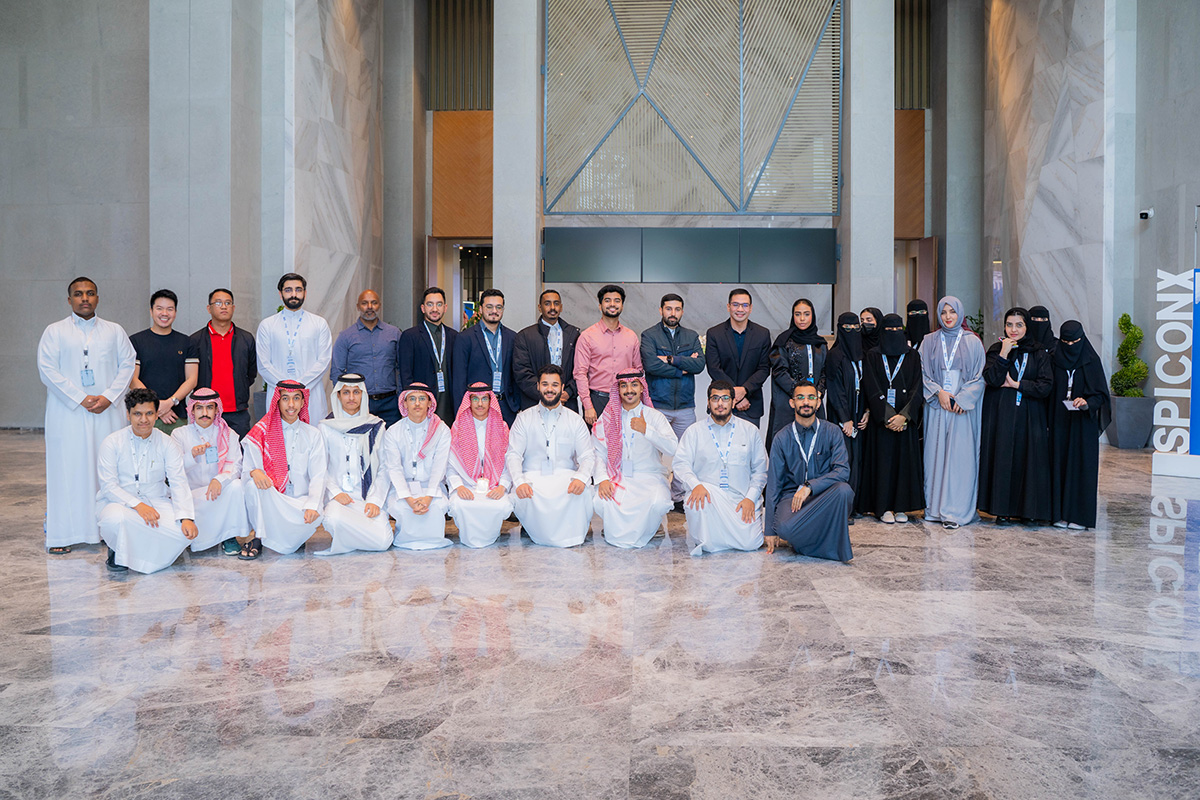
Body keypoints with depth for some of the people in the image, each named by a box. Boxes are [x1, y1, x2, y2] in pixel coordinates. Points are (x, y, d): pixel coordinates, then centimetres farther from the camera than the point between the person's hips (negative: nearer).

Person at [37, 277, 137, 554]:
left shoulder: (115, 331, 12)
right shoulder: (54, 331, 7)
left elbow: (127, 365, 6)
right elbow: (47, 369, -2)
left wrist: (109, 396, -9)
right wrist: (80, 398, -11)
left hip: (108, 412, 2)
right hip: (68, 413, -1)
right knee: (67, 469, -2)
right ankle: (61, 535, 3)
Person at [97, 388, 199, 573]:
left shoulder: (167, 444, 1)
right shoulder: (112, 443, -3)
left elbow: (179, 483, -7)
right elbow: (108, 486, -9)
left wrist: (186, 517, -23)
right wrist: (137, 505, -26)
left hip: (156, 501, 1)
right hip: (120, 503, -1)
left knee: (185, 532, -26)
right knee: (115, 518, -37)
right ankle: (119, 552, -2)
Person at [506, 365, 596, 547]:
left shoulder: (575, 420, 11)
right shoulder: (524, 418, 9)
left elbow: (588, 456, 3)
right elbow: (513, 455, 0)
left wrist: (581, 478, -21)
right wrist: (519, 482, -21)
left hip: (565, 476, 1)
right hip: (533, 476, 0)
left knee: (583, 491, -32)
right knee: (523, 496, -34)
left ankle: (571, 535, -10)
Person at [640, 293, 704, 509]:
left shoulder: (692, 336, 12)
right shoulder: (649, 335, 2)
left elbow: (700, 364, -4)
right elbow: (651, 365, -14)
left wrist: (671, 359, -10)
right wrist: (682, 369, -8)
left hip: (685, 405, 3)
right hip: (657, 404, -3)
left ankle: (679, 497, 14)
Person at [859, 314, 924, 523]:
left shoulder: (913, 356, 8)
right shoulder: (873, 356, 4)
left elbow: (917, 389, -1)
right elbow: (872, 389, -4)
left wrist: (904, 415, -14)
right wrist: (888, 415, -14)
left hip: (906, 417, 1)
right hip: (881, 417, -1)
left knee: (905, 458, 2)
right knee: (883, 458, -1)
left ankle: (901, 506, 10)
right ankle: (884, 507, 5)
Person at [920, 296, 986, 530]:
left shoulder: (972, 342, 5)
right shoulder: (929, 342, 9)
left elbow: (979, 377, 2)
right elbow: (923, 374, 7)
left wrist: (962, 399, -10)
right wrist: (939, 392, -9)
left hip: (964, 408, -1)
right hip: (936, 406, 2)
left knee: (960, 456, -5)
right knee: (935, 454, 1)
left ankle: (955, 511, -4)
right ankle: (935, 508, 8)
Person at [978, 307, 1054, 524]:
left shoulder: (1039, 353, 5)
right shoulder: (996, 350, 4)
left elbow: (1046, 385, -4)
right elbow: (991, 379, -11)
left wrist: (1016, 384, -9)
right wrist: (1004, 354, -17)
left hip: (1030, 416, 1)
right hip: (1001, 414, -1)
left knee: (1028, 458, 1)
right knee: (1003, 458, -2)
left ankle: (1027, 508, 12)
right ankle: (1003, 509, 5)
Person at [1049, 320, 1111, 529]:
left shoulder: (1091, 361, -2)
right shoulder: (1055, 359, 4)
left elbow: (1101, 394, -5)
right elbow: (1049, 391, 6)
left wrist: (1087, 402, -25)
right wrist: (1048, 421, -6)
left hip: (1083, 424, -2)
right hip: (1059, 423, 2)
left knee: (1081, 466, -1)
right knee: (1059, 464, 3)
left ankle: (1080, 515, 5)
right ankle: (1060, 513, 10)